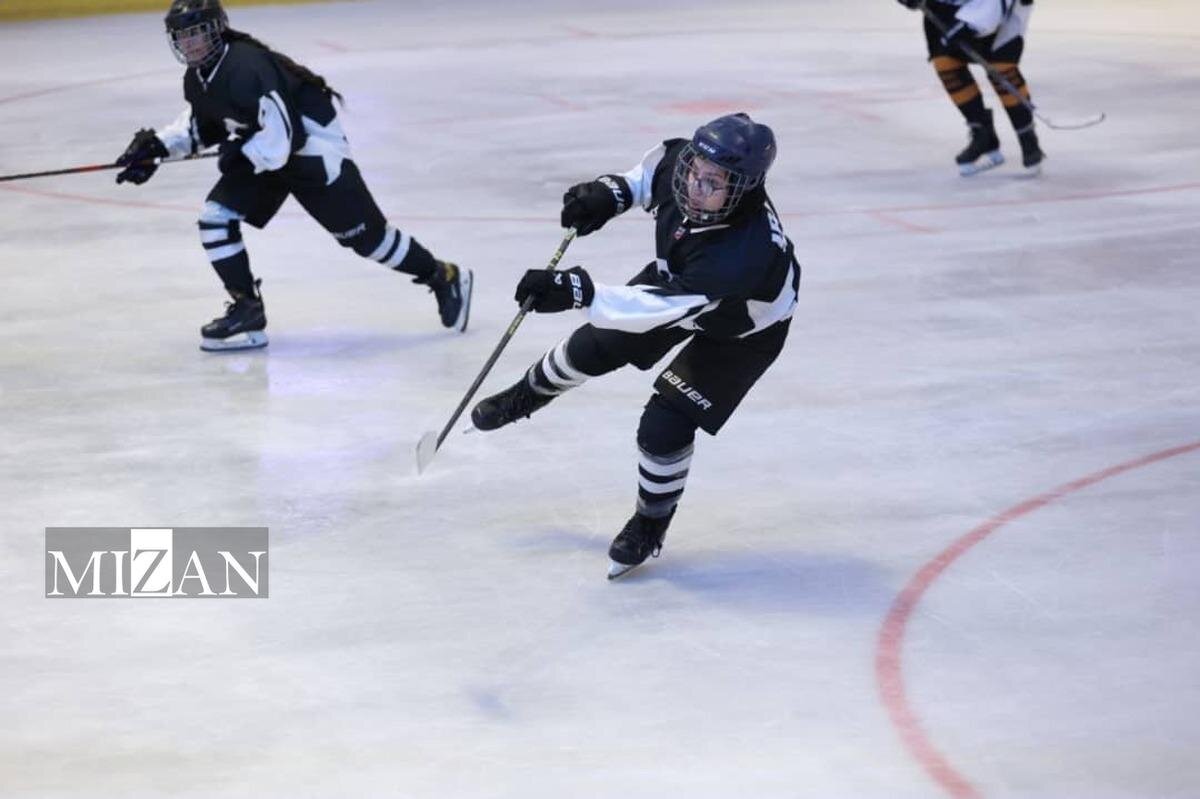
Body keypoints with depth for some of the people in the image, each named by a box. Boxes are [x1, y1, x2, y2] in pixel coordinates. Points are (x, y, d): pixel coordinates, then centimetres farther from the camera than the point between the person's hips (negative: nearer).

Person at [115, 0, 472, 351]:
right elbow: (201, 125, 19)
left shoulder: (245, 67, -31)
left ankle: (444, 278, 16)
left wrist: (240, 155, -18)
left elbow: (278, 140, -33)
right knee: (215, 217, -4)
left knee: (362, 233, -2)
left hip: (313, 146, -9)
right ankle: (247, 311, 3)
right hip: (261, 152, 9)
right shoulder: (197, 80, -1)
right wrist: (158, 145, 6)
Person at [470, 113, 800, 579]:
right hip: (676, 277, 6)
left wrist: (575, 292, -55)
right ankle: (531, 393, 49)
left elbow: (659, 308, -50)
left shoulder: (743, 251, -48)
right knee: (597, 345, 15)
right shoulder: (681, 163, -29)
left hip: (741, 332, -6)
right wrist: (614, 192, -13)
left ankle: (650, 526, 19)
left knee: (664, 428, -11)